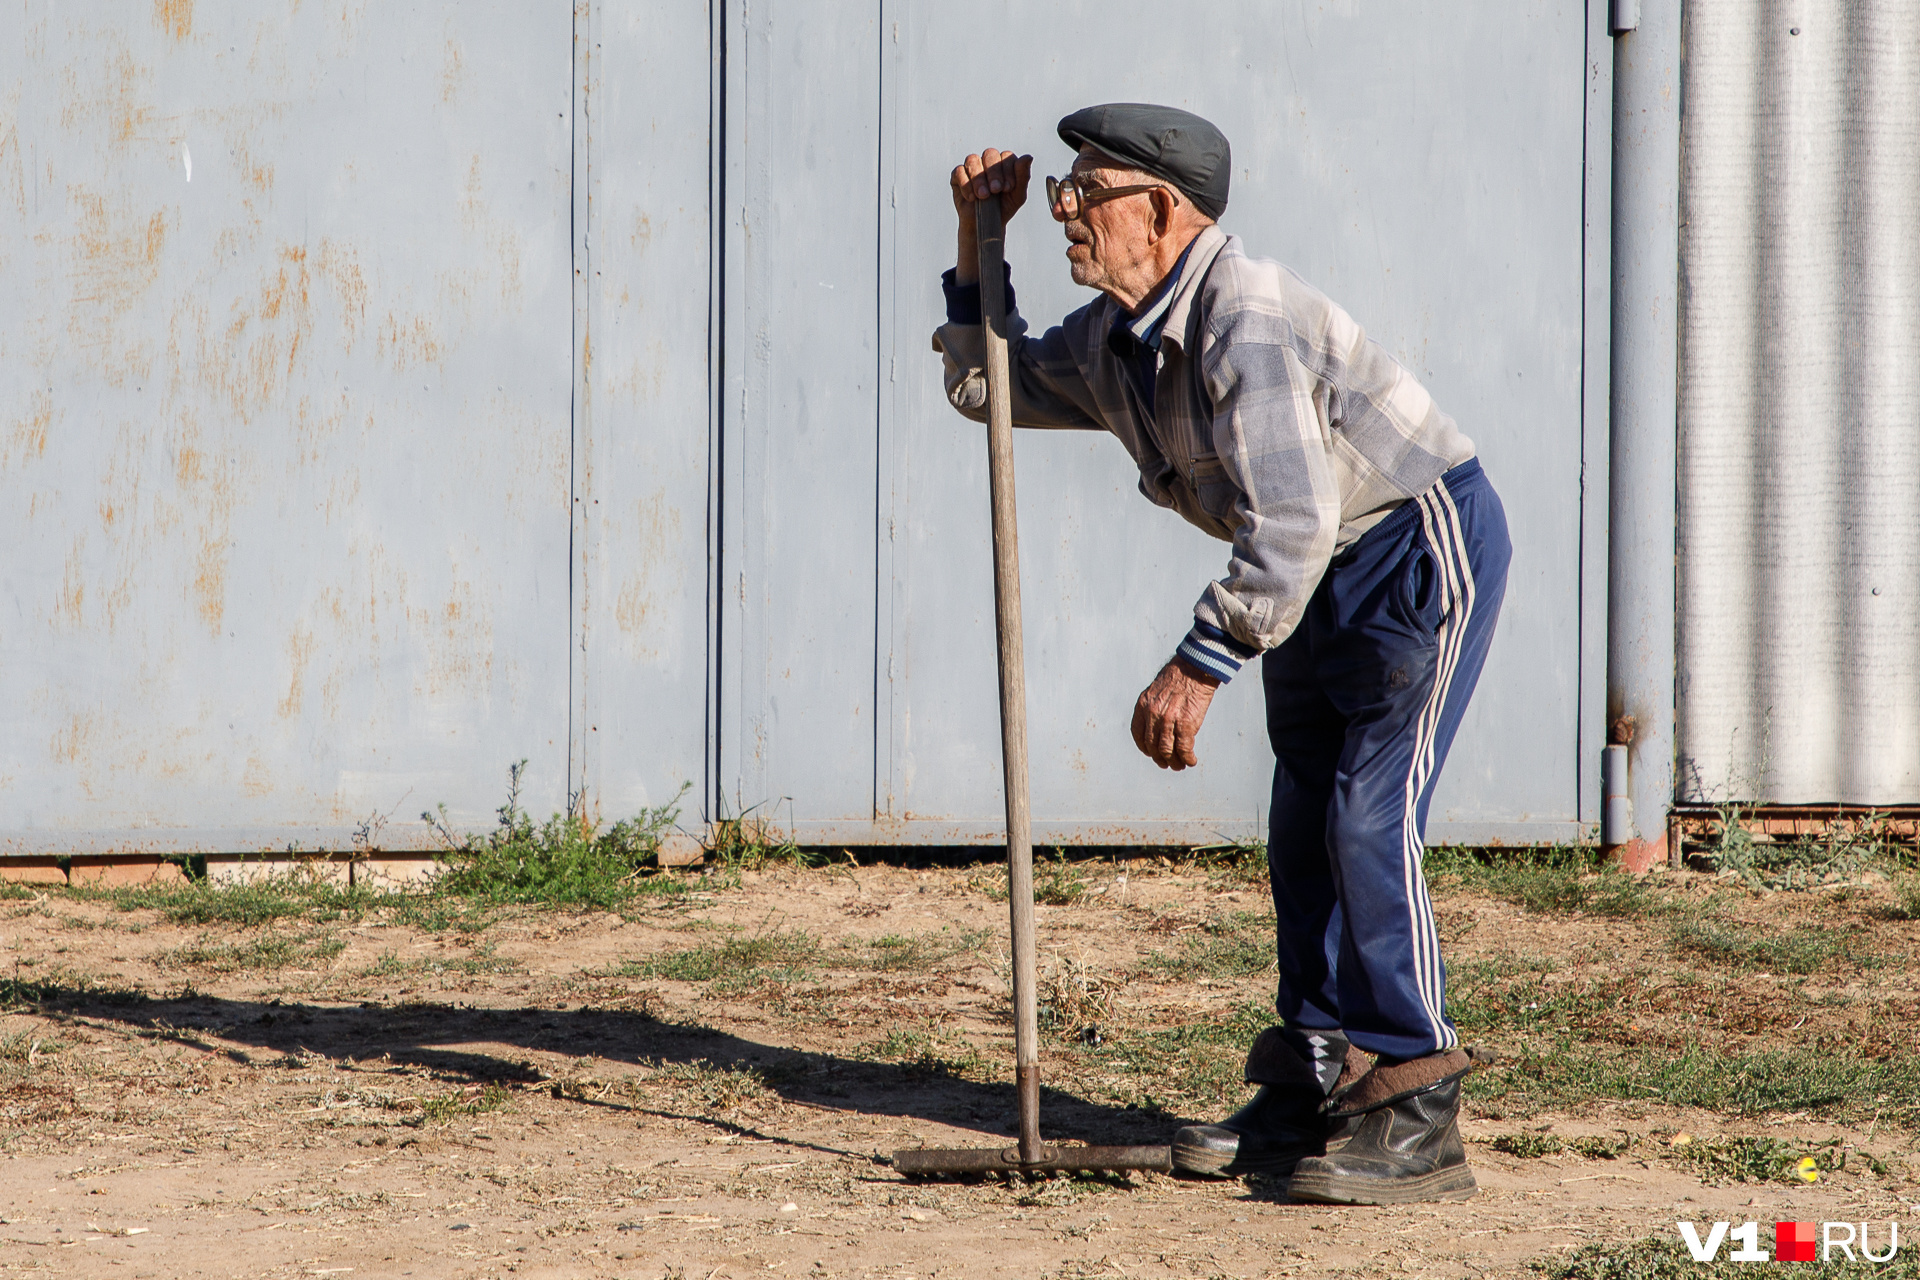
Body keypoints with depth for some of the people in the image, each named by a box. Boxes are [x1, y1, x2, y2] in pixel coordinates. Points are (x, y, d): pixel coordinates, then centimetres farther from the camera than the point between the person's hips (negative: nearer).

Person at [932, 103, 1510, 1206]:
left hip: (1422, 545, -10)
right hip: (1318, 575, 10)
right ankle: (1316, 1087, 18)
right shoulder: (1111, 341, 3)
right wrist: (978, 243, 7)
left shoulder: (1245, 318, -27)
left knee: (1368, 819, -15)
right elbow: (988, 383, 20)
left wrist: (1198, 670, -32)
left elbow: (1289, 525, -33)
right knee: (1302, 827, 10)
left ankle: (1417, 1121, -14)